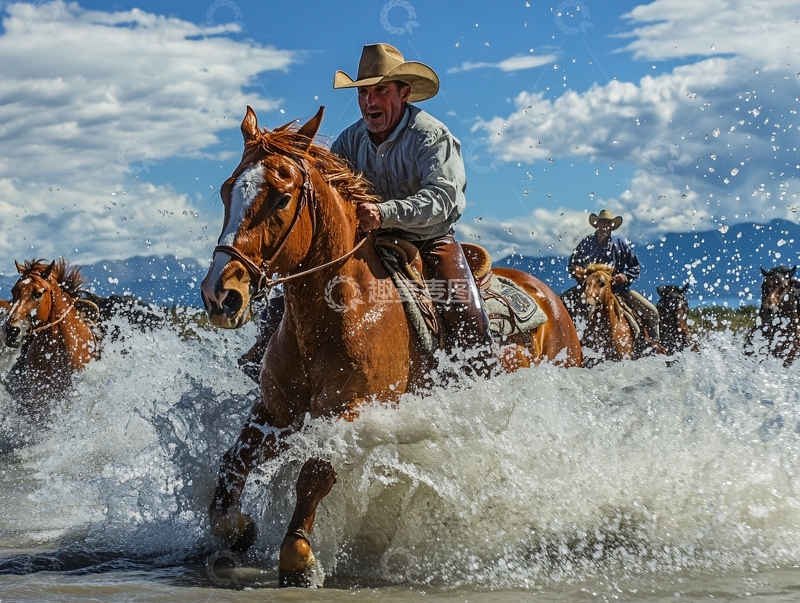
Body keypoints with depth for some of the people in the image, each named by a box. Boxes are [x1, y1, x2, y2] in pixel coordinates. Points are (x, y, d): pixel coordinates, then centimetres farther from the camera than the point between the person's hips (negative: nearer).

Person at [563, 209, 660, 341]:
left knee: (651, 312, -11)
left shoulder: (620, 244, 4)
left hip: (618, 288, 0)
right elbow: (571, 264, 13)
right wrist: (576, 271, -10)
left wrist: (625, 277, -11)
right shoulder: (586, 243, 5)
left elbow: (636, 266, 8)